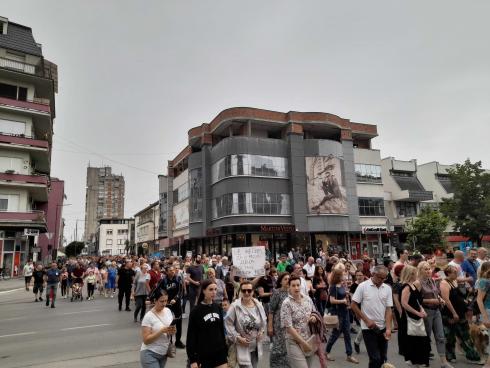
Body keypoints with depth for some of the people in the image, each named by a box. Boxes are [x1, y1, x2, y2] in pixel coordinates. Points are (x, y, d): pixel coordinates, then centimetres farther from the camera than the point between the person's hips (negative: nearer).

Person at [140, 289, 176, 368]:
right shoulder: (149, 316, -18)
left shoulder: (168, 311, -1)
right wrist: (162, 331, -28)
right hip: (150, 354, -6)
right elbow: (146, 340, -19)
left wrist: (172, 331, -12)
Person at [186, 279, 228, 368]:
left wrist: (225, 351, 11)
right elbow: (191, 336, -10)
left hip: (220, 353, 4)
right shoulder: (196, 311, -10)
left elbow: (222, 330, 10)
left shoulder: (218, 308, 4)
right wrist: (192, 359, -11)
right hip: (203, 355, -4)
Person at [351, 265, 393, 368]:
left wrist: (388, 328, -10)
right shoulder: (363, 286, -10)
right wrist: (367, 320, -10)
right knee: (375, 358, -4)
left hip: (383, 328, 4)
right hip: (368, 328, -4)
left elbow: (388, 309, 0)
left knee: (382, 358, 12)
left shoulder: (387, 288, 1)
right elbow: (353, 305, -6)